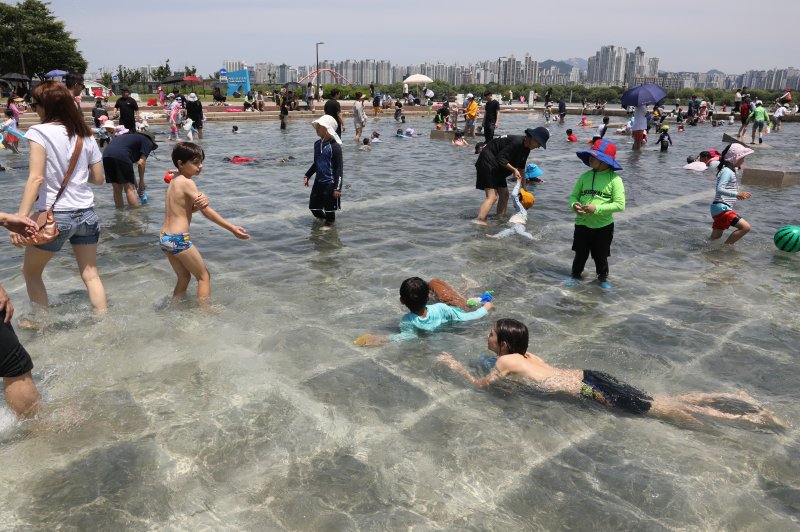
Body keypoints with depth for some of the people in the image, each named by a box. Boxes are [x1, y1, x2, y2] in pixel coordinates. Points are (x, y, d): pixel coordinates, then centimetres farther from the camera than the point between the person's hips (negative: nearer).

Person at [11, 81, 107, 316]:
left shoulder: (40, 132, -9)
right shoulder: (85, 135, 5)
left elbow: (36, 178, -18)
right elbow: (98, 178, 9)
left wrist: (21, 217, -20)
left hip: (55, 216, -4)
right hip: (86, 214, 5)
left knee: (30, 272, 18)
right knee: (90, 274, 13)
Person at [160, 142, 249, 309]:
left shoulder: (174, 180, 12)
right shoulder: (187, 182, -14)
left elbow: (184, 208, 6)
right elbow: (207, 212, -16)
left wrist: (201, 202, -18)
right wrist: (233, 228, -15)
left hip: (164, 237, 8)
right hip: (179, 239, -8)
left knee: (184, 278, 22)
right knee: (204, 277, 4)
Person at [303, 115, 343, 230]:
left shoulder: (334, 146, -16)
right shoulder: (317, 144, 6)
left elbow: (339, 167, -16)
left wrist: (337, 187, -19)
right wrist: (307, 176, 14)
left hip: (330, 183, -7)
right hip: (318, 182, 7)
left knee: (329, 207, 6)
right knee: (313, 206, 13)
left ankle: (329, 222, 29)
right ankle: (322, 218, 39)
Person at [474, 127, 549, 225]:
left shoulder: (526, 148, 8)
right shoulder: (516, 142, -23)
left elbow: (521, 167, 21)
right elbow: (500, 158, -26)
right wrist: (514, 170, -21)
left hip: (497, 168, 10)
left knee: (504, 194, 14)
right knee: (492, 197, -20)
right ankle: (479, 221, -29)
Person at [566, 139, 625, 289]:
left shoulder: (614, 179, -13)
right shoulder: (585, 176, -1)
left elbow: (620, 205, -17)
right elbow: (574, 195, 6)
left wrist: (597, 208, -25)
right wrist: (574, 205, -18)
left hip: (603, 225, -2)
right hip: (582, 223, 3)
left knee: (601, 256, 14)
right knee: (580, 254, 15)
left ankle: (603, 277, 35)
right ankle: (576, 276, 32)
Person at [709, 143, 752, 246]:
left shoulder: (731, 171, 18)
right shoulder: (727, 171, -13)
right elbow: (719, 189, -27)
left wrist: (739, 195, 20)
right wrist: (737, 194, -33)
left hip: (721, 208, 11)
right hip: (721, 208, -11)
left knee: (715, 238, 17)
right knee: (745, 227, -19)